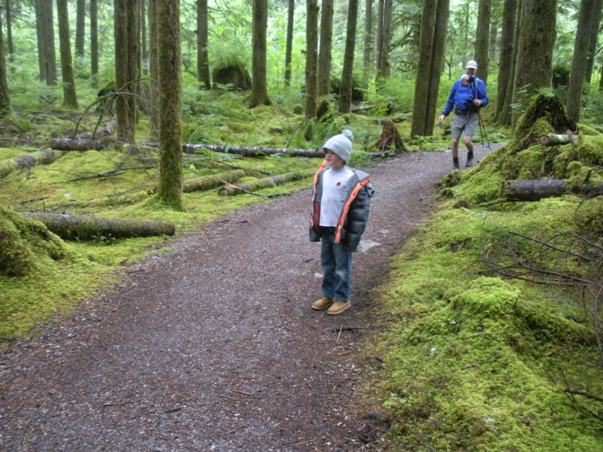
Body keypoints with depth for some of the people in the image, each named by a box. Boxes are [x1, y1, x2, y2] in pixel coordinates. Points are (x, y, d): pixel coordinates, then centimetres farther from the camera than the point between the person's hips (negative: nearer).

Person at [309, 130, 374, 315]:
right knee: (327, 264, 16)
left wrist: (354, 234, -13)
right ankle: (327, 295, 30)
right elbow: (316, 201, 13)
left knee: (342, 266, 6)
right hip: (325, 229, 6)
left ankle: (342, 298, 19)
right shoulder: (322, 174, 4)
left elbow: (361, 209, -12)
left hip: (341, 231, -6)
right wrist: (314, 226, 13)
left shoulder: (354, 179, -14)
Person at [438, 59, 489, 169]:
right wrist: (444, 114, 5)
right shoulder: (458, 83, 9)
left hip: (471, 117, -3)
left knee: (467, 140, -16)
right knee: (454, 141, -1)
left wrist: (480, 102, -22)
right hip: (458, 116, 3)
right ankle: (455, 166, 14)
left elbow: (485, 99, 1)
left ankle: (470, 155, 19)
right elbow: (451, 99, 13)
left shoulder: (479, 83, 1)